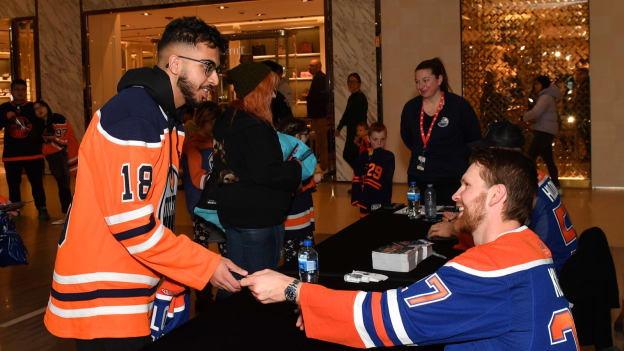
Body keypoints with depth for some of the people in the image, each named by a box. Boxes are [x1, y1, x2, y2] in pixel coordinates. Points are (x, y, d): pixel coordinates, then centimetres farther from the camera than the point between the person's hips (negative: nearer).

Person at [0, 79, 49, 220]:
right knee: (13, 184, 7)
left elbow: (42, 127, 7)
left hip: (33, 153, -1)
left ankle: (42, 209, 3)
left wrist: (31, 128, -14)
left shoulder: (33, 107, 6)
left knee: (37, 183, -4)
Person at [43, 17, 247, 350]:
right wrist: (207, 265, -16)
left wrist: (170, 283, 12)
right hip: (102, 301, -9)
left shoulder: (166, 119, 13)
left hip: (134, 294, 9)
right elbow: (131, 221, -24)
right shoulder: (134, 113, -19)